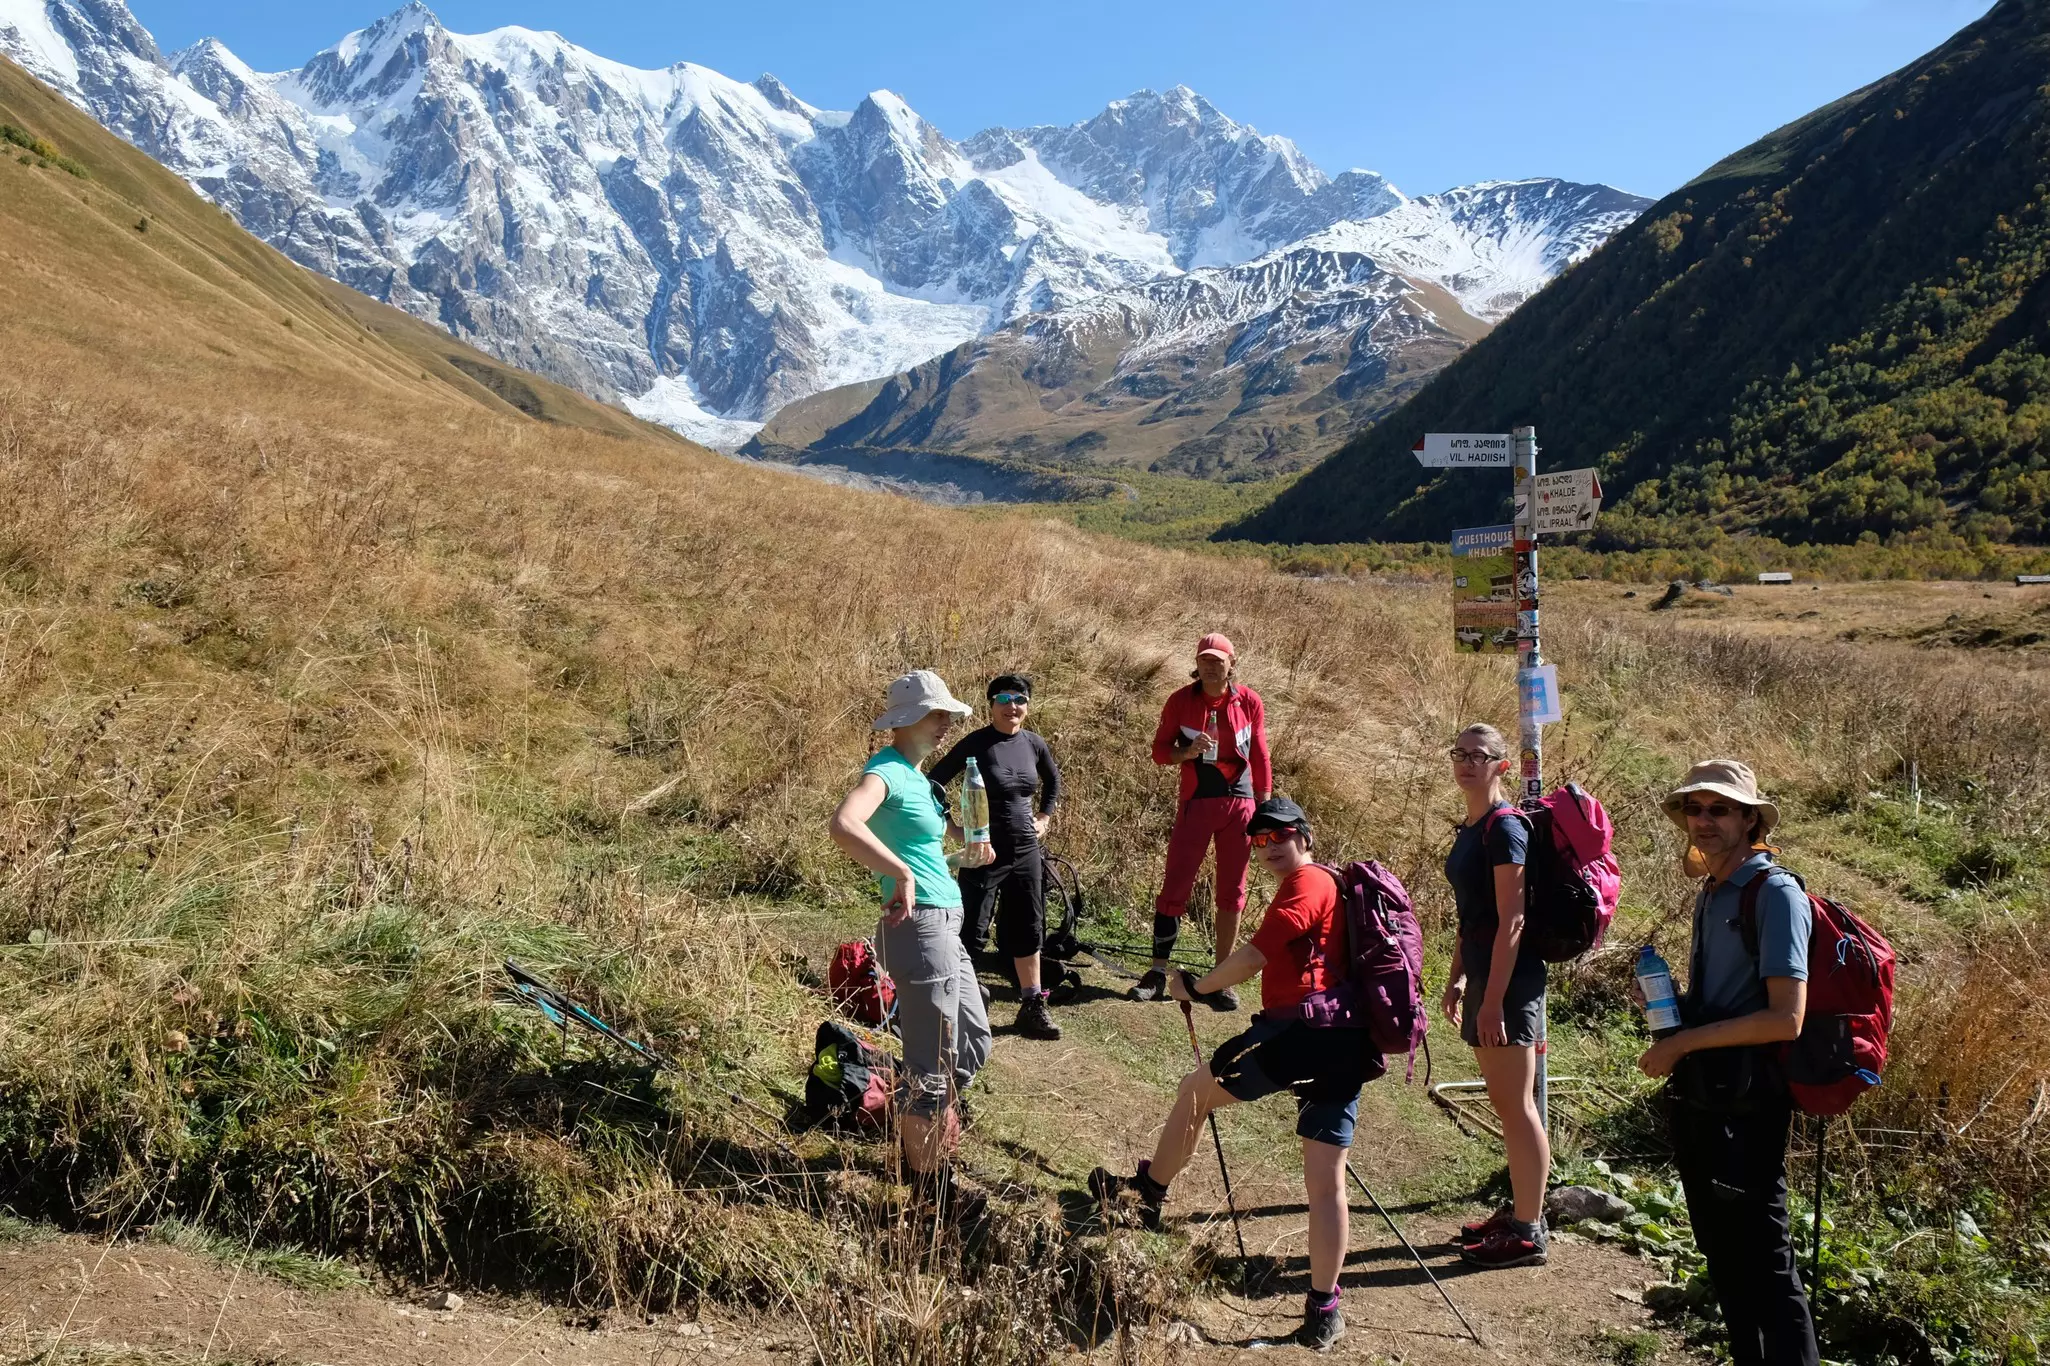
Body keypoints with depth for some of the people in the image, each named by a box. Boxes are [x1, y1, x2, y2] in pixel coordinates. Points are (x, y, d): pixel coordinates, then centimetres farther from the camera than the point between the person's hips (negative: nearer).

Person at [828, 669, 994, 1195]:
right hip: (920, 929, -10)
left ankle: (924, 1133, 38)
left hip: (944, 928, 10)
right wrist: (902, 875, -32)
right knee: (932, 1065, 2)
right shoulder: (886, 771, -15)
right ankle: (926, 1184, 17)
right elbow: (844, 824, -36)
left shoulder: (916, 774, 14)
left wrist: (965, 853, 12)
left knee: (974, 1042, 22)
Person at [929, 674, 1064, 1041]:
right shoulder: (976, 744, -13)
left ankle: (1033, 1007, 23)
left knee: (1027, 929, 12)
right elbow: (933, 784, -11)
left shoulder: (1033, 744, 3)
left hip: (1025, 851, 6)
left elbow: (1053, 779, 24)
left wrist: (1044, 817, 15)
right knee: (971, 932, -4)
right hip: (984, 853, -5)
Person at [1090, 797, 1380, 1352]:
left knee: (1196, 1088, 12)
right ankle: (1324, 1308, 8)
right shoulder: (1333, 884, 25)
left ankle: (1148, 1192, 29)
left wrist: (1196, 987, -2)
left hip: (1301, 1031, -9)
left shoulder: (1305, 883, -5)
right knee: (1326, 1181, 7)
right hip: (1346, 1045, 9)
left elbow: (1251, 958, -15)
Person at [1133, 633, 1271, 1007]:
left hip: (1240, 804, 1)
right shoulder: (1181, 701, -1)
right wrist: (1186, 752, -17)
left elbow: (1261, 759, 8)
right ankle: (1158, 972, 6)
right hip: (1196, 804, -1)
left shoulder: (1250, 702, 2)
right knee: (1175, 887, -3)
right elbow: (1159, 750, 4)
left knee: (1231, 893, 5)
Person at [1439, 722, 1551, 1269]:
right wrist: (1458, 977, 19)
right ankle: (1519, 1210, 28)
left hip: (1510, 979, -9)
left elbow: (1511, 921, -20)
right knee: (1505, 1102, 16)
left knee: (1516, 1106, -1)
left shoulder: (1505, 826, -15)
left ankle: (1528, 1233, 8)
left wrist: (1493, 1000, -21)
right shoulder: (1470, 829, 12)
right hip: (1483, 975, 9)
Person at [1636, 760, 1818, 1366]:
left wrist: (1684, 1042, -17)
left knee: (1763, 1258, -1)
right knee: (1722, 1253, 18)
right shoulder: (1710, 894, 12)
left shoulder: (1775, 893, -14)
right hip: (1697, 1095, 9)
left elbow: (1785, 1018, -21)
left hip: (1746, 1103, -9)